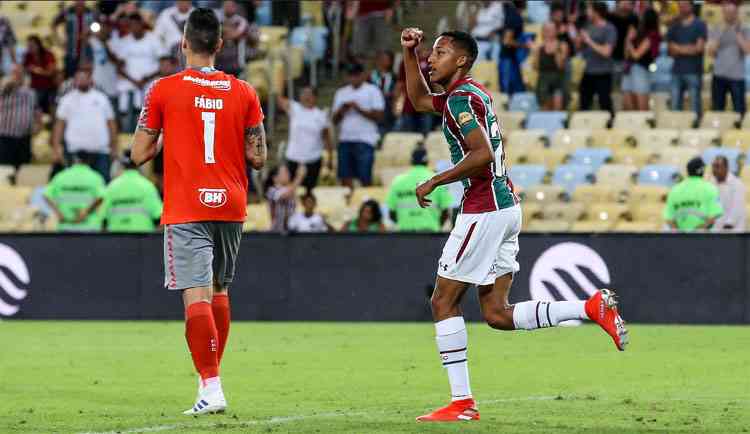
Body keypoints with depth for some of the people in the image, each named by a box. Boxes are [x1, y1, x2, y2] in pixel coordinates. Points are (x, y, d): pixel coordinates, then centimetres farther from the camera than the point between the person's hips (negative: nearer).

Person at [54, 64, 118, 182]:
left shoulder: (101, 98, 12)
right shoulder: (68, 99, 7)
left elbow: (111, 123, 13)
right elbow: (59, 124, 4)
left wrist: (114, 147, 7)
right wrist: (57, 147, -6)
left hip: (101, 151, 1)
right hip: (76, 150, -1)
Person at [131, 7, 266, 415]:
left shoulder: (163, 90, -5)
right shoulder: (243, 92, 2)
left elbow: (140, 154, -1)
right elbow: (258, 157, 3)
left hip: (186, 209, -4)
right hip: (231, 205, 4)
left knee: (196, 296, -9)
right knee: (219, 291, 19)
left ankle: (211, 386, -20)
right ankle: (211, 377, 27)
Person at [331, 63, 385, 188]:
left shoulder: (372, 91, 3)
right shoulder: (341, 93, 17)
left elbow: (378, 116, -6)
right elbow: (335, 120, 16)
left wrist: (359, 109, -13)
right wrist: (341, 110, -4)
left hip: (364, 140, -5)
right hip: (345, 139, 5)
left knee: (365, 179, -8)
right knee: (345, 178, -1)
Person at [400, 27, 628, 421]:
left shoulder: (460, 98, -12)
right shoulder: (473, 93, 18)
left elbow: (483, 154, -24)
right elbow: (419, 100, 35)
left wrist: (434, 182, -16)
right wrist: (408, 53, 24)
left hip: (483, 210, -10)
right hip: (505, 207, 10)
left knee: (443, 302, -2)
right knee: (497, 314, 8)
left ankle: (461, 403, -3)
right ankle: (593, 307, 2)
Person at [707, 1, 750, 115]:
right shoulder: (715, 31, 9)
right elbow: (710, 52, 1)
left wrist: (738, 33, -12)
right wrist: (721, 34, -6)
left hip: (737, 77, -2)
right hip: (719, 76, 2)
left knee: (740, 110, -5)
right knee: (717, 110, 4)